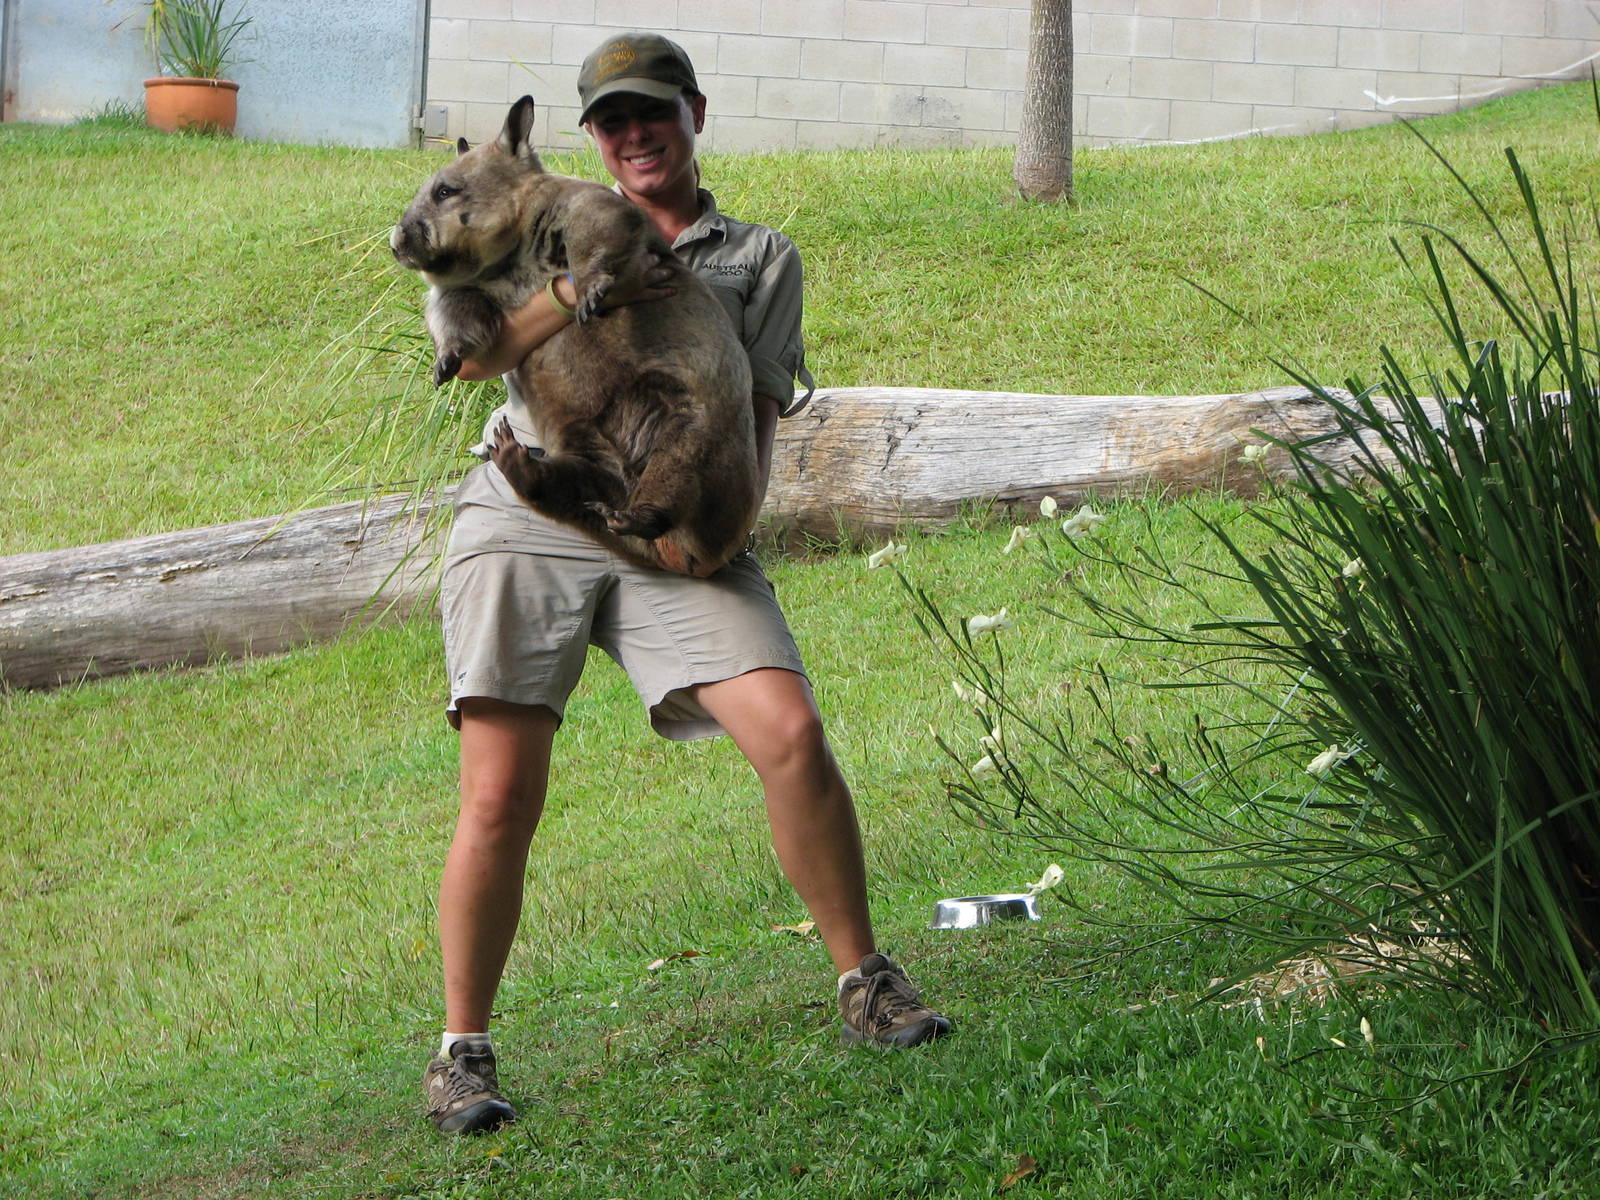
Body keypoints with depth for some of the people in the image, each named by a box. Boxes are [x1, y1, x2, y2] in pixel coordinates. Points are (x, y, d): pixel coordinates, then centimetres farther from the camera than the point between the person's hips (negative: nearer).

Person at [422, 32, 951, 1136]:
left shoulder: (761, 259, 20)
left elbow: (756, 412, 11)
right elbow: (465, 359, 4)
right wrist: (578, 295, -13)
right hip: (527, 521, 0)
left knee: (789, 731, -19)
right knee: (502, 799, -10)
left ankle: (865, 988, -2)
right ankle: (463, 1054, 3)